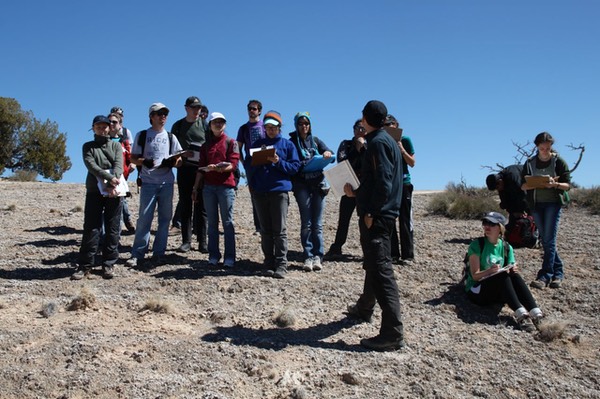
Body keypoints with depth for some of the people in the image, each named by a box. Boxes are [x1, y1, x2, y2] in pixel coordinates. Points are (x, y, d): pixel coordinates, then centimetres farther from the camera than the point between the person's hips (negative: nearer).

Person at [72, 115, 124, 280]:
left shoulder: (116, 146, 14)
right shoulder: (88, 146, 12)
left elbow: (119, 165, -3)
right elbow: (91, 165, -6)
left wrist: (113, 184, -20)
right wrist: (109, 177, -21)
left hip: (114, 192, 1)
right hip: (94, 191, -1)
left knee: (113, 229, 1)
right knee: (91, 228, -3)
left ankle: (109, 264, 8)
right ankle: (85, 265, 2)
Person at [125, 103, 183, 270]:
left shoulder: (171, 137, 13)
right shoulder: (142, 135, 7)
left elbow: (179, 160, 12)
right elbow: (133, 158, 5)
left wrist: (172, 162, -10)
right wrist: (144, 161, -15)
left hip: (167, 183, 3)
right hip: (148, 183, -3)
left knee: (165, 218, 4)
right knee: (144, 218, -8)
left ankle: (158, 253, 13)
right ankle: (137, 255, -4)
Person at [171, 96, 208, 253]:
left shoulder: (205, 125, 6)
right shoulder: (178, 126, 10)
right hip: (184, 169, 2)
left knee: (201, 207, 0)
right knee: (185, 206, 5)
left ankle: (202, 242, 5)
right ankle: (186, 241, 11)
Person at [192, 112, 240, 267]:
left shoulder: (231, 142, 5)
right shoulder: (205, 145, 17)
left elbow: (233, 164, -6)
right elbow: (201, 168, 16)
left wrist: (220, 168, -25)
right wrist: (195, 187, 11)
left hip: (226, 186, -4)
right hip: (208, 186, 4)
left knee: (227, 222, -3)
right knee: (212, 222, 5)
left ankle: (230, 257, -1)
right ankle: (213, 256, 10)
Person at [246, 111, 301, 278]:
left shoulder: (287, 144, 8)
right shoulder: (258, 144, 15)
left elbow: (295, 167, 2)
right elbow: (247, 165, 10)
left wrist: (278, 162, -12)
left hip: (280, 191, -3)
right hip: (260, 192, 3)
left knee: (280, 230, -7)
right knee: (266, 230, 6)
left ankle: (281, 265, -4)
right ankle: (269, 264, 12)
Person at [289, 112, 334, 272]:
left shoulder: (315, 140, 14)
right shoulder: (292, 142, 5)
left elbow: (329, 153, 6)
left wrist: (328, 154, -18)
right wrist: (300, 166, -21)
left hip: (318, 184, 3)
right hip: (302, 185, -3)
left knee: (317, 223, 3)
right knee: (306, 223, -3)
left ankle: (318, 256, 7)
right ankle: (308, 257, 1)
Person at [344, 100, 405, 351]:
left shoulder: (378, 142, -14)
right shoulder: (386, 140, 16)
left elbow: (383, 182, -23)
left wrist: (371, 213, -20)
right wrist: (357, 193, 19)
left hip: (377, 216, -11)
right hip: (379, 213, 11)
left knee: (380, 270, -11)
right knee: (372, 265, 24)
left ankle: (393, 333, -10)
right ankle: (364, 308, 43)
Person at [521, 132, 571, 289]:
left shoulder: (559, 161, -2)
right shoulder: (530, 163, 6)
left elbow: (567, 185, -3)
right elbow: (523, 185, 4)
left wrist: (555, 184, -23)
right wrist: (537, 184, -16)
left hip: (553, 203, -4)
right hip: (536, 204, 4)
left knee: (549, 241, -10)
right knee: (545, 241, 8)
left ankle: (545, 276, -10)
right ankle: (558, 271, 21)